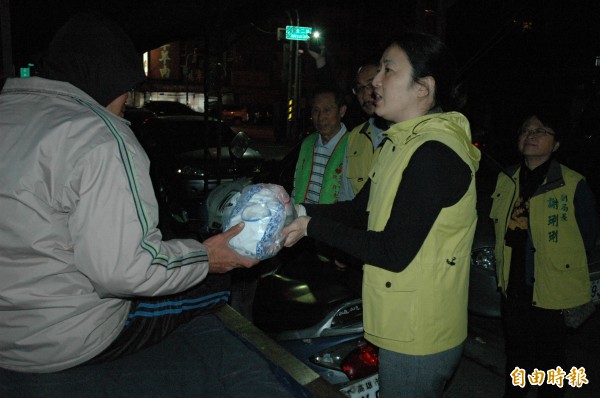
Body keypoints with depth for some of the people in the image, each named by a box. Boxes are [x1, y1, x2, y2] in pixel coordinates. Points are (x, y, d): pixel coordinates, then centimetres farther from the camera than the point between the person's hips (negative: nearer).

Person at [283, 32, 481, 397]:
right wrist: (299, 212, -3)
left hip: (418, 339, -9)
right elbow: (361, 210, 10)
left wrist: (312, 226, -19)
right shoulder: (403, 142, 9)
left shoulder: (435, 154, -25)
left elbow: (393, 253, -25)